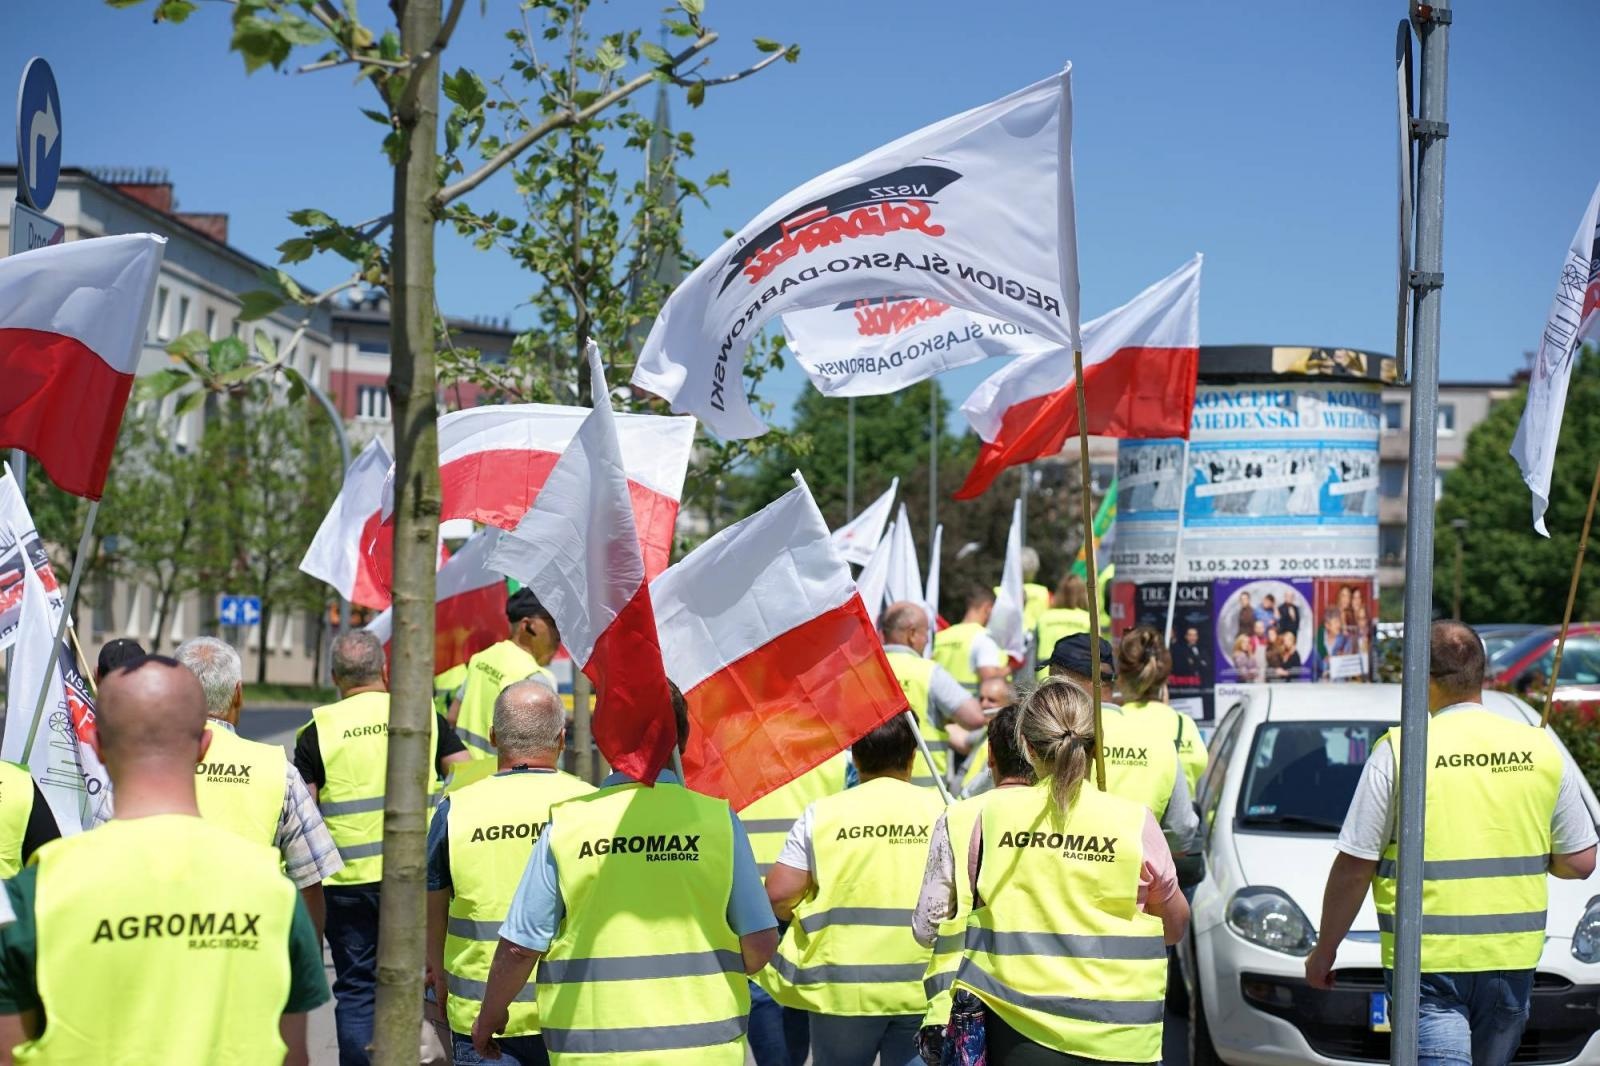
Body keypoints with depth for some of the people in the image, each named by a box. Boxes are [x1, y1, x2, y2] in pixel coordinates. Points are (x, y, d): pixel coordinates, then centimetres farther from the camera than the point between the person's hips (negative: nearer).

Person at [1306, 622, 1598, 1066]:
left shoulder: (1399, 750, -8)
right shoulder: (1542, 750, 3)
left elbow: (1353, 867, -8)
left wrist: (1324, 951, 5)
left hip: (1428, 960, -4)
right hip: (1513, 955, 5)